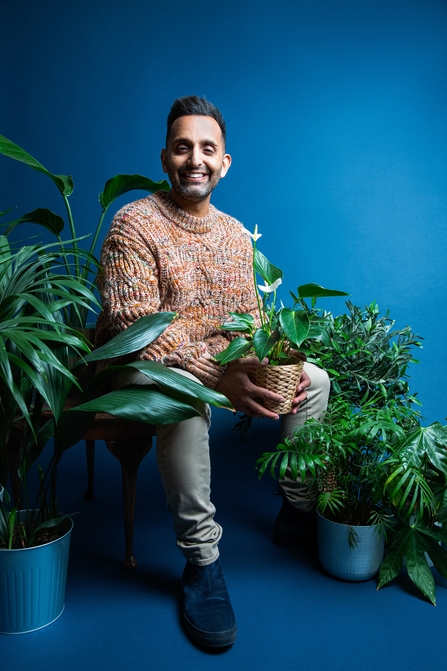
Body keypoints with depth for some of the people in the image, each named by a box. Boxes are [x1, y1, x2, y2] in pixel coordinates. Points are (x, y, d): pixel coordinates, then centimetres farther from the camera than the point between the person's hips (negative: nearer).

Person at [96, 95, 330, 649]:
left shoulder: (236, 234, 6)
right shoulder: (135, 223, -14)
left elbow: (249, 322, 9)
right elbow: (134, 325, -25)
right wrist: (217, 376, -36)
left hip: (218, 367, 7)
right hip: (139, 367, -6)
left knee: (314, 378, 2)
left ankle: (298, 510, 18)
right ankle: (201, 558, -21)